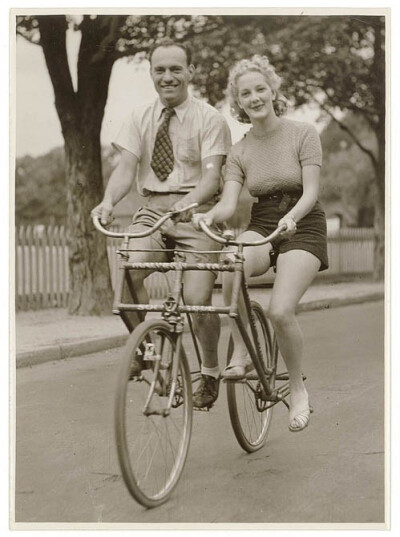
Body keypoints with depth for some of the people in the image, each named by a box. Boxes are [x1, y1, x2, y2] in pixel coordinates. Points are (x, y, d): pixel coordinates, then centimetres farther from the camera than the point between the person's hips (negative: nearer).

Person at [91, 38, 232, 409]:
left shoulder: (209, 119, 0)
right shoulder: (140, 117, 11)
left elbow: (211, 174, -12)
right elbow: (126, 167, 0)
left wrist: (188, 202, -33)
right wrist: (108, 200, -21)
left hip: (195, 212, -3)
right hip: (152, 211, 3)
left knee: (197, 299, -14)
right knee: (127, 271, -26)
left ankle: (210, 371, 13)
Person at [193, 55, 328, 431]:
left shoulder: (302, 134, -4)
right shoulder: (239, 151, 4)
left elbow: (310, 191, -12)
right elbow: (229, 202, -8)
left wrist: (291, 216, -32)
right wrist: (209, 215, -31)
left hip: (302, 227, -3)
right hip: (260, 227, 3)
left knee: (280, 311, -23)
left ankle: (298, 389, 3)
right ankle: (240, 353, -18)